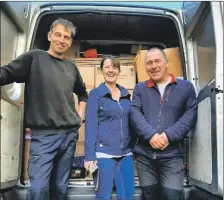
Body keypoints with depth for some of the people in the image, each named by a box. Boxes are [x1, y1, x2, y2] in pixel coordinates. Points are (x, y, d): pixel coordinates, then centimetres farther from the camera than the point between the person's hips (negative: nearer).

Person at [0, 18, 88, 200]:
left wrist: (81, 113, 16)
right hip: (43, 135, -4)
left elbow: (82, 93, 30)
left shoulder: (72, 68, 15)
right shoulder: (34, 57, 2)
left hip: (70, 134, 5)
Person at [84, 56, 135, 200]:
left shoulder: (126, 94, 11)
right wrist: (90, 156, -12)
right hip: (104, 153, -4)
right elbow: (91, 126, -7)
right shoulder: (95, 94, -2)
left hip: (126, 154, 5)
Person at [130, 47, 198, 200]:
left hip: (172, 154, -2)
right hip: (144, 154, 2)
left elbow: (191, 114, -3)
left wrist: (169, 135, -15)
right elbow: (135, 113, -1)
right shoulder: (140, 88, 12)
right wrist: (151, 135, -17)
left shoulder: (186, 86, 7)